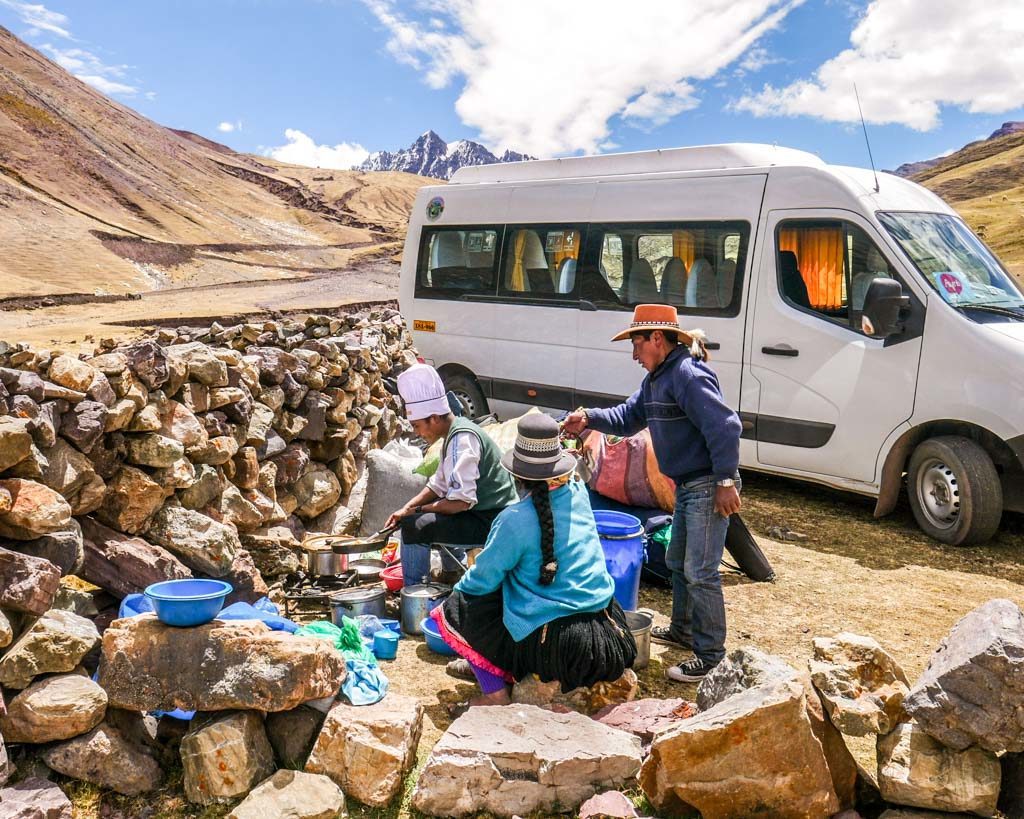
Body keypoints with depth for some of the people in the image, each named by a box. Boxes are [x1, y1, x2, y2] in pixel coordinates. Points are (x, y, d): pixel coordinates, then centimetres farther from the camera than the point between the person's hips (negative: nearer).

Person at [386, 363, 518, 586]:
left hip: (492, 523, -11)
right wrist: (406, 509, 3)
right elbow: (438, 485, 15)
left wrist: (418, 510, -13)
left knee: (414, 526, -17)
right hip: (484, 511, 11)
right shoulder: (455, 431, 8)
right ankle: (452, 570, 39)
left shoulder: (461, 439, -22)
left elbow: (461, 501, -27)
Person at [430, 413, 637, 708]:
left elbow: (483, 580, -8)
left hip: (551, 645, -7)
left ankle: (495, 693, 2)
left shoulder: (515, 519, -19)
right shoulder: (578, 494, -2)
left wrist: (459, 589, 12)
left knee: (451, 611, 7)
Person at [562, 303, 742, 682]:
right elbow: (628, 417, 16)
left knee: (700, 572, -5)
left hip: (708, 488, -11)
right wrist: (589, 419, -1)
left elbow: (725, 427, -26)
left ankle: (711, 656, 7)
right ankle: (683, 630, 40)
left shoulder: (688, 374, -21)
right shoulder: (657, 379, 12)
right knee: (677, 561, 23)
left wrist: (725, 481, -25)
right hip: (687, 487, 11)